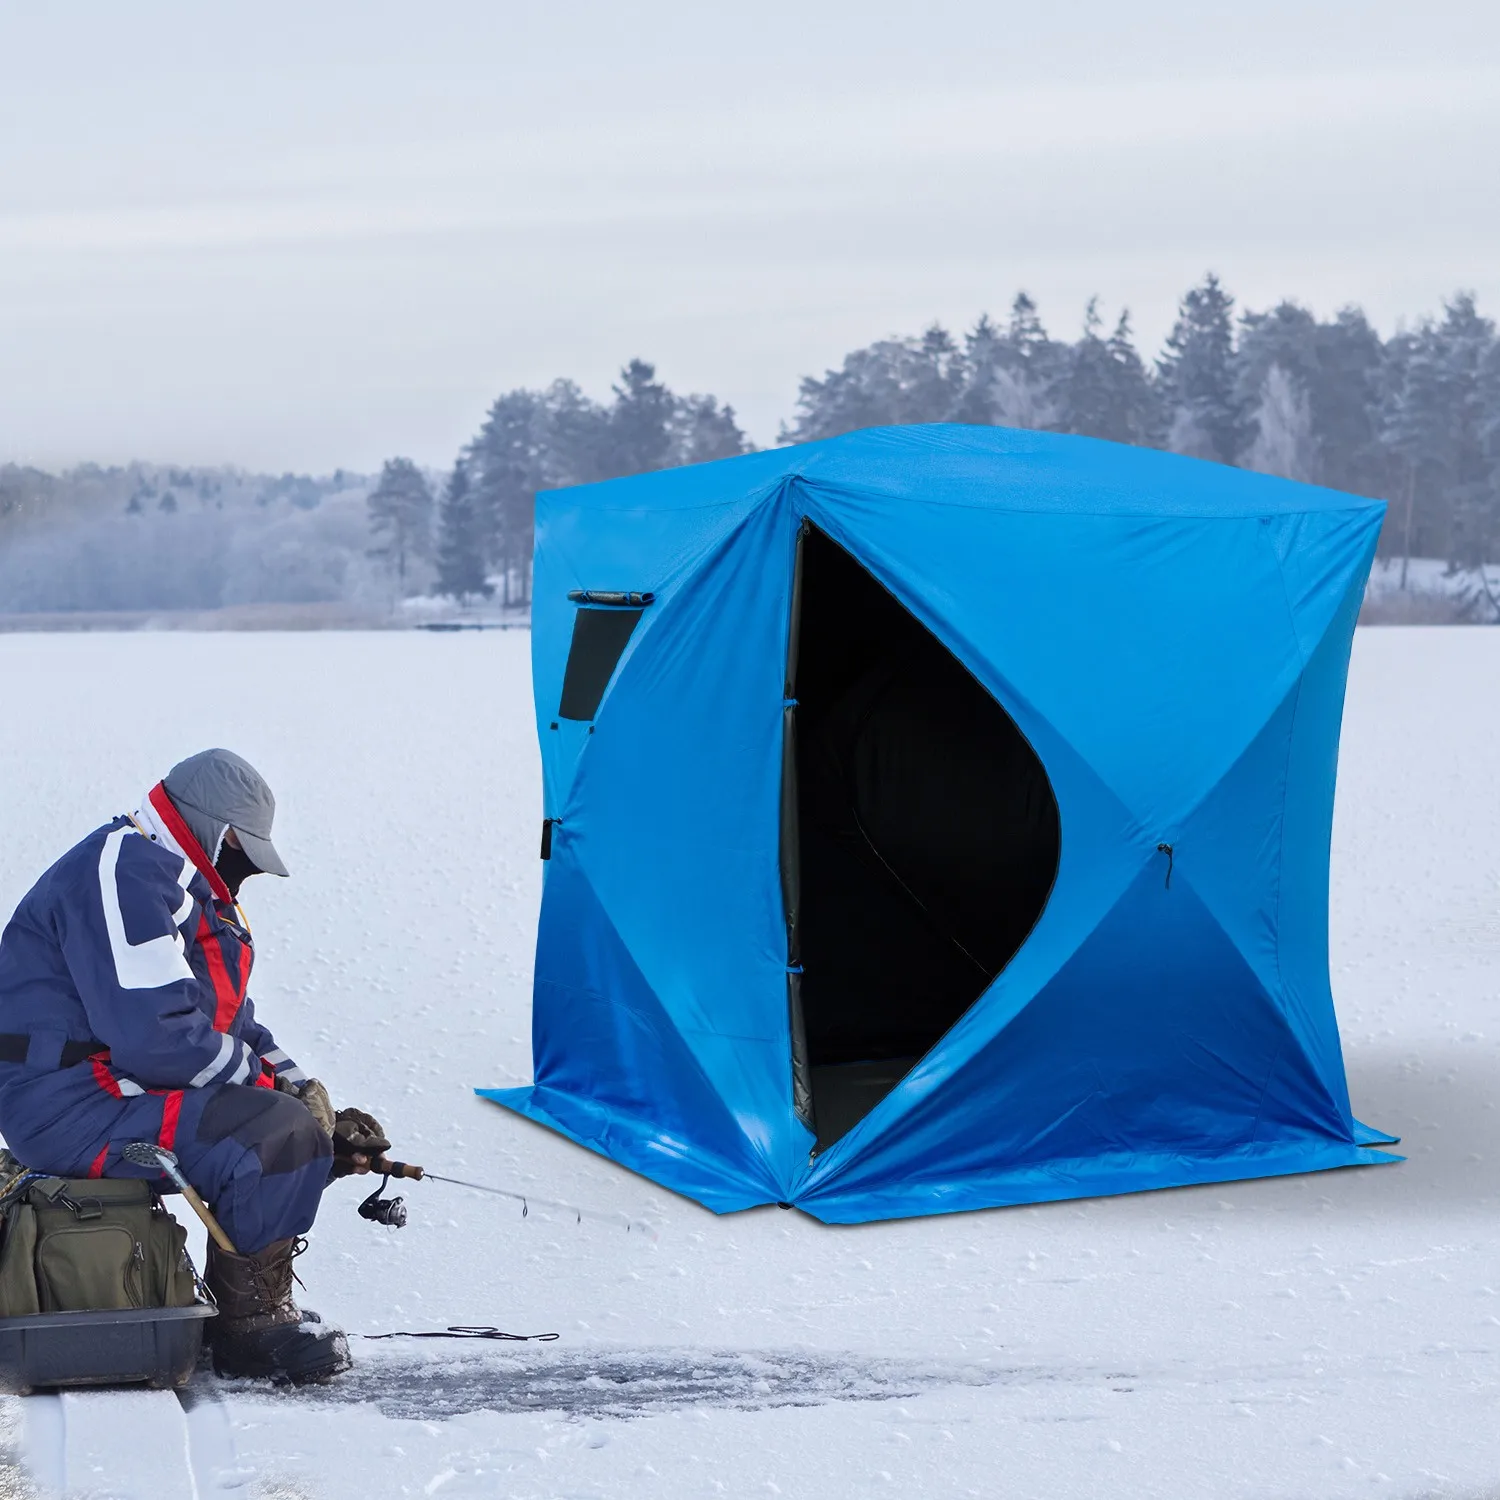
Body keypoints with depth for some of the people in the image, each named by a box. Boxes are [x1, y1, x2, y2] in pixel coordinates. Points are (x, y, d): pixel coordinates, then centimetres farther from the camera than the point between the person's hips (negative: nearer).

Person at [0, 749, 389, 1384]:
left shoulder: (192, 889, 19)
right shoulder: (123, 873, -17)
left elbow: (232, 1024, 19)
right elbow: (154, 1035, -27)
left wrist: (308, 1098, 4)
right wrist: (269, 1084, -16)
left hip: (120, 1086, 11)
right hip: (70, 1105, -11)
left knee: (303, 1123, 13)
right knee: (281, 1135, -25)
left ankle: (240, 1303, 12)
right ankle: (249, 1325, -9)